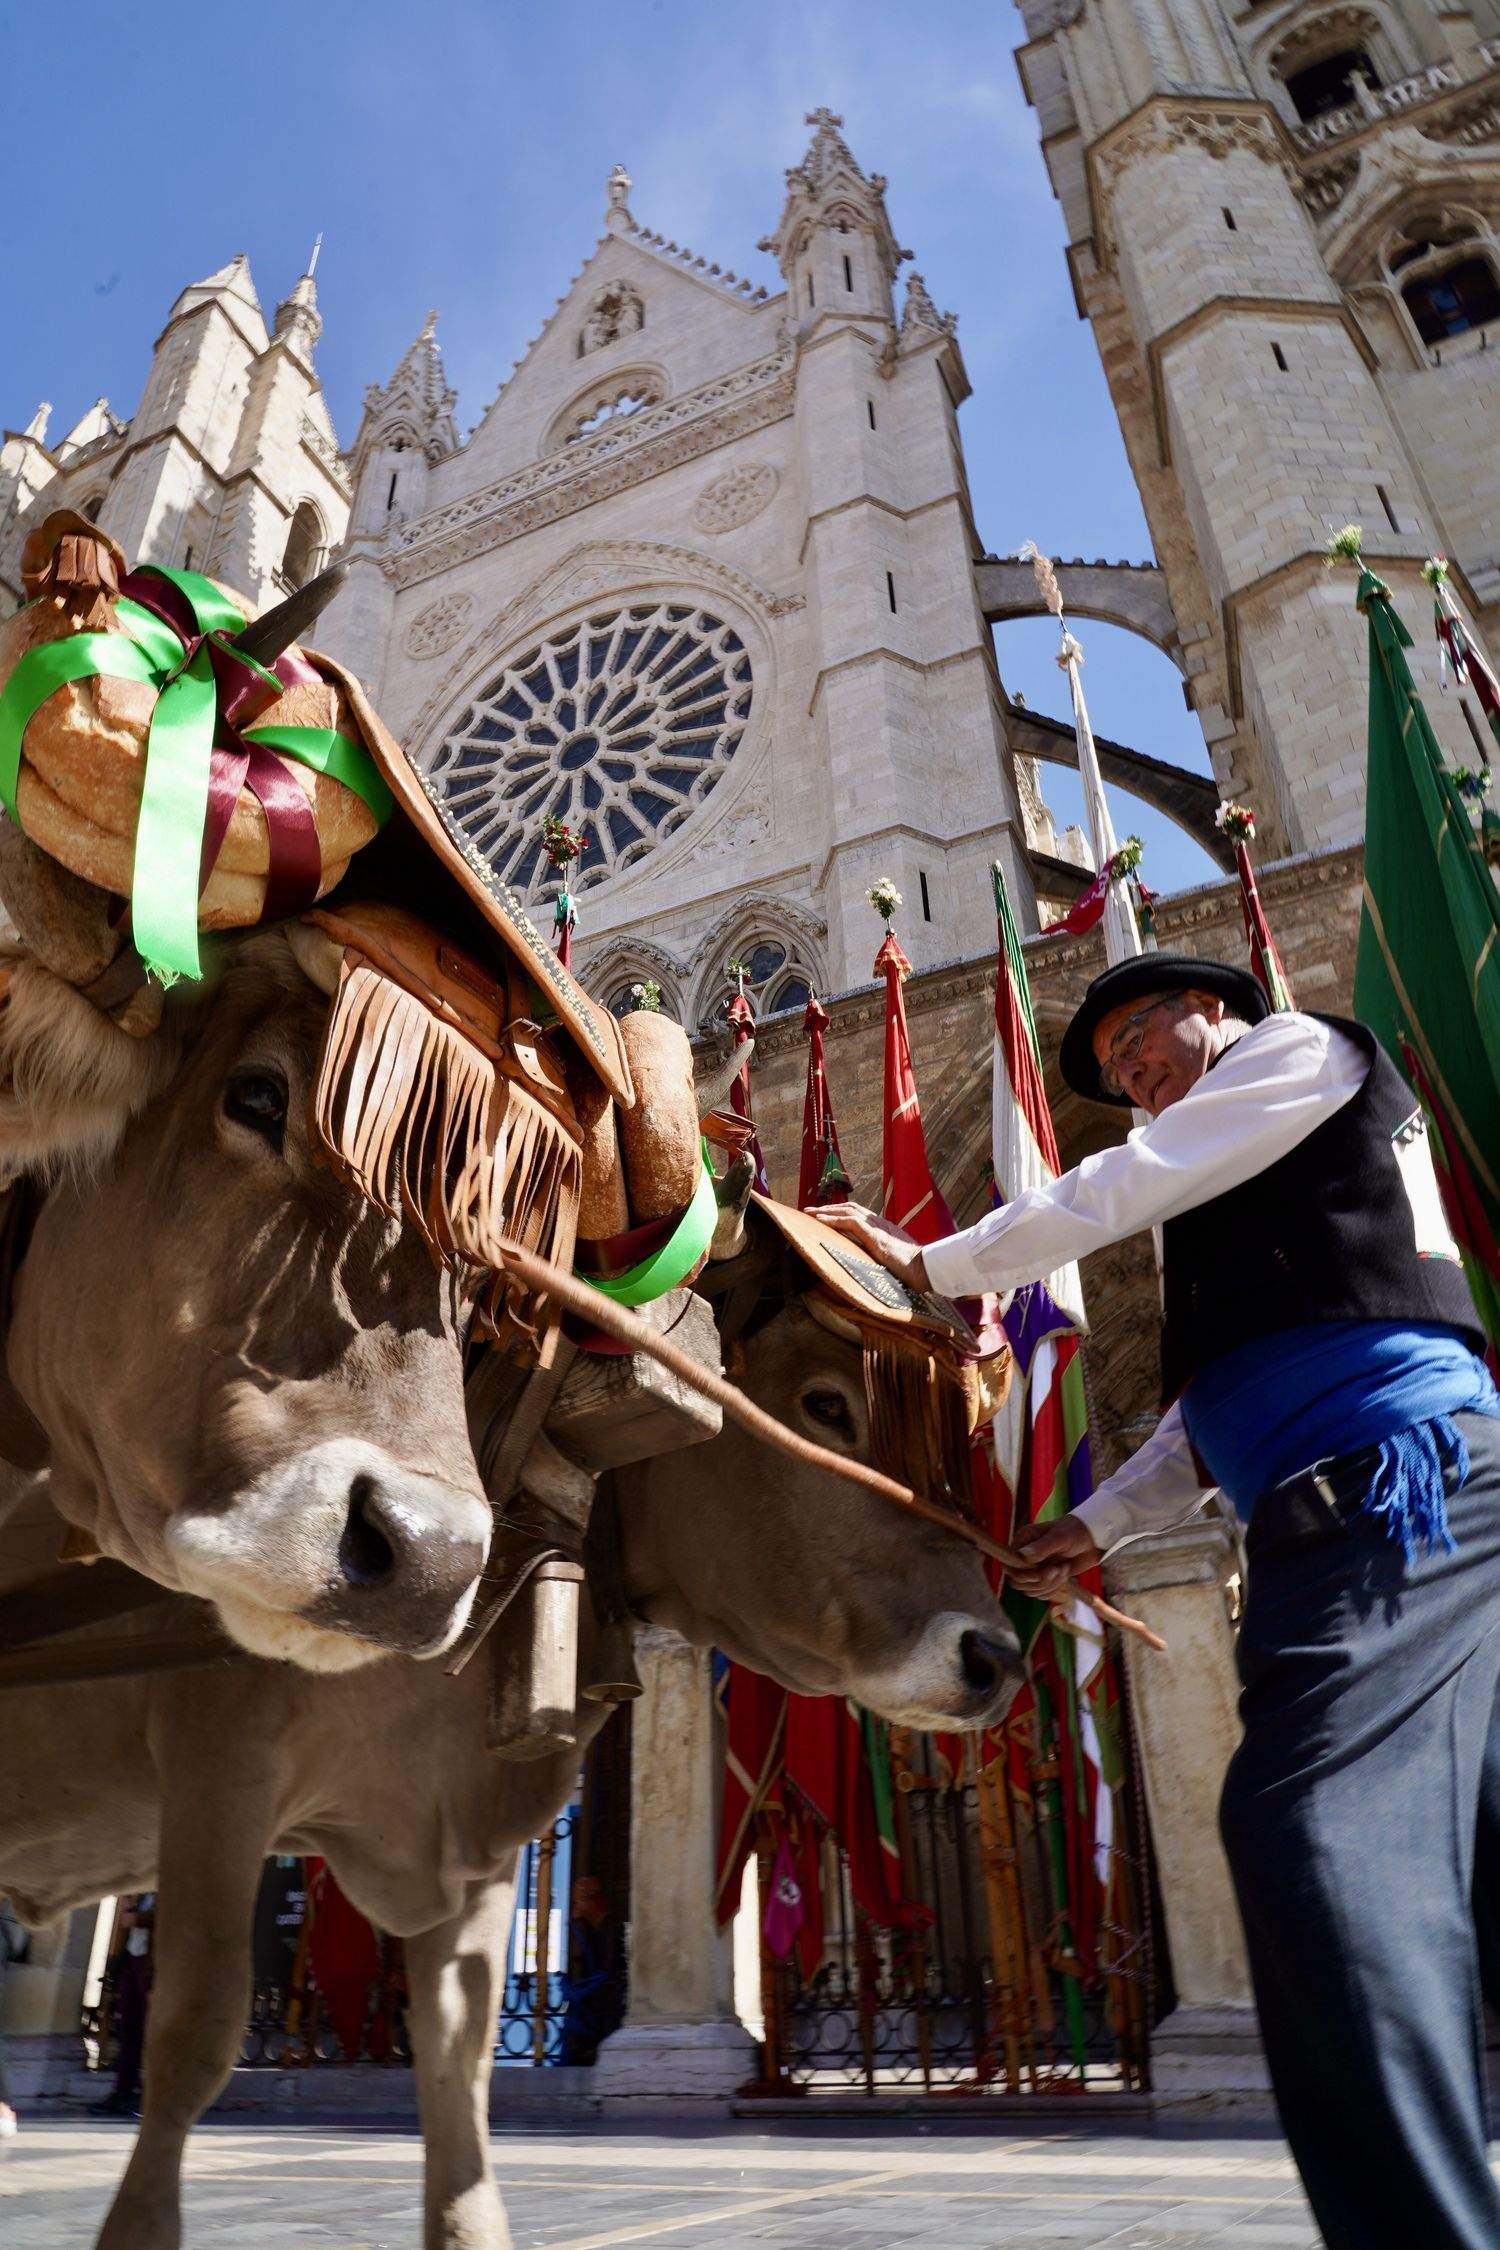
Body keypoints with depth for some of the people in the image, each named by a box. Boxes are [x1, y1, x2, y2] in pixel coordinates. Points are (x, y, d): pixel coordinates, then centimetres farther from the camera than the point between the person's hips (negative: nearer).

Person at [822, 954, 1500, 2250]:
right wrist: (1099, 1525, 20)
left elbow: (1114, 1193, -2)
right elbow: (1223, 1412, 27)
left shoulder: (1300, 1049, 8)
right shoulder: (1246, 1195, 31)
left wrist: (930, 1266, 7)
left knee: (1320, 1828, -19)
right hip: (1363, 1511, 10)